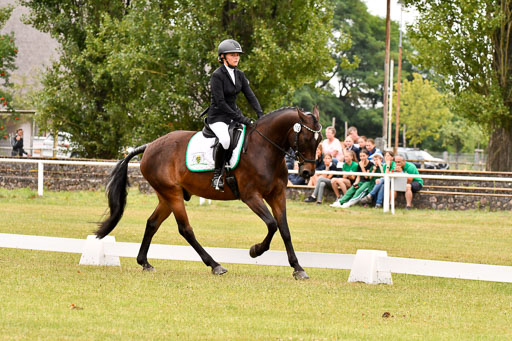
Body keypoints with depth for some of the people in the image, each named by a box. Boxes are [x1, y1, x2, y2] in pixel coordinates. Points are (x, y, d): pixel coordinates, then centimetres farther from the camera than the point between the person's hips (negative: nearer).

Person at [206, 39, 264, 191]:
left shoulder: (239, 75, 8)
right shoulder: (217, 76, -15)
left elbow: (250, 96, 5)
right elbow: (220, 102, -20)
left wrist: (260, 114, -11)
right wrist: (240, 118, -23)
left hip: (234, 114, 8)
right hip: (218, 117, -8)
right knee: (225, 140, -36)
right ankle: (217, 175, -21)